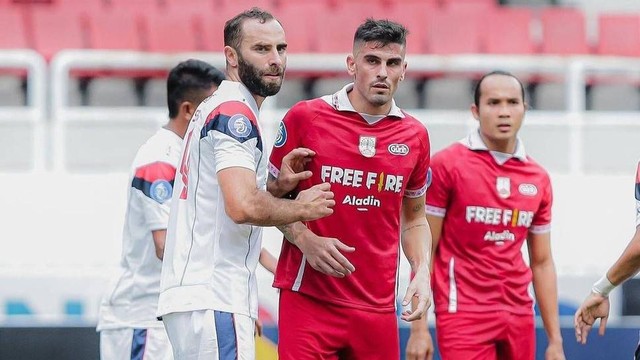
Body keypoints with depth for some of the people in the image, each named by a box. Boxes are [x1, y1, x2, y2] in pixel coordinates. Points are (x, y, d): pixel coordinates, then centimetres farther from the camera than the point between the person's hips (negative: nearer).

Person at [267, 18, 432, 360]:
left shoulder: (415, 135, 8)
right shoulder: (306, 117, -2)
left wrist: (422, 270, 3)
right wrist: (305, 239, -12)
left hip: (377, 306, 3)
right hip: (308, 298, -3)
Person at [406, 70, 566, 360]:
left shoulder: (538, 179, 10)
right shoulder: (446, 165, -3)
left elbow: (542, 262, 15)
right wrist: (418, 328, -9)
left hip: (519, 319, 5)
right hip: (463, 314, -5)